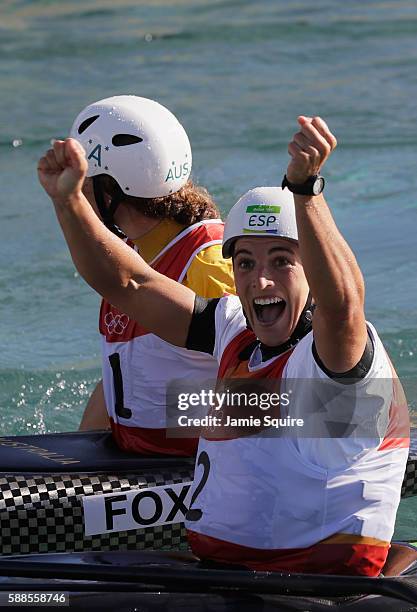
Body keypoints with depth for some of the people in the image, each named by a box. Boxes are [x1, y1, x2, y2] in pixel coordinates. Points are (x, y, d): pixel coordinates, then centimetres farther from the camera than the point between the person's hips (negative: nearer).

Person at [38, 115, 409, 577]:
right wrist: (68, 199, 5)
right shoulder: (233, 331, 13)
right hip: (211, 565, 7)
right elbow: (125, 283, 18)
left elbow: (342, 301, -34)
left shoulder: (339, 348, -10)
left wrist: (305, 188, -46)